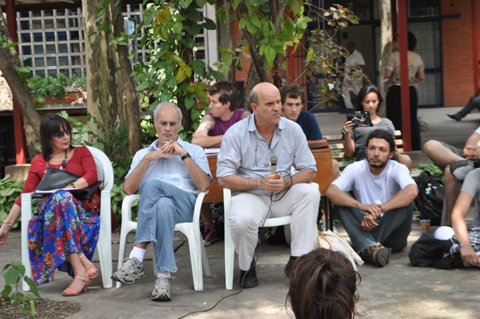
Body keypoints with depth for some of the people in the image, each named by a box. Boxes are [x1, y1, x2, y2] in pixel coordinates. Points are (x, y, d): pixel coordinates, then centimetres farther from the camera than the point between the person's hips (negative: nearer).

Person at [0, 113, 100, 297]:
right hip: (50, 211, 2)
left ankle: (80, 273, -44)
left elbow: (92, 175, -1)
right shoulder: (38, 163, 19)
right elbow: (24, 197, 13)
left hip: (83, 208, -2)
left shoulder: (81, 152, 17)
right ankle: (84, 264, -45)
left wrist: (69, 187, -17)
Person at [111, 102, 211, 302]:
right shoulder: (142, 154, 29)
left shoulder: (194, 151, 24)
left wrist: (184, 155, 2)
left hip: (186, 206, -1)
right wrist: (148, 159, 4)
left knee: (152, 184, -33)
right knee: (163, 205, -39)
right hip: (152, 208, 2)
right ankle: (164, 275, -44)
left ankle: (137, 257, -39)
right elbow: (128, 189, 12)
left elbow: (204, 185, 5)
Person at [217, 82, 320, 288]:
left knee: (310, 191, -26)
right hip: (250, 195, -3)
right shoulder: (236, 133, -5)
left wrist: (286, 182, -18)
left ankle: (297, 260, -22)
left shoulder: (292, 130, 2)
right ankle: (247, 267, -1)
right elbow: (223, 178, -9)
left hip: (284, 196, 3)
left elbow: (310, 170, 3)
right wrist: (260, 183, -21)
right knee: (242, 221, -35)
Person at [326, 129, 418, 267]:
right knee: (341, 201, -20)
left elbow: (412, 192, -32)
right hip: (364, 227, 2)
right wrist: (362, 206, -38)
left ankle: (366, 248, -32)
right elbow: (331, 191, -22)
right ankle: (372, 247, -41)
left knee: (406, 202, -26)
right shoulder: (355, 169, -6)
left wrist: (378, 211, -39)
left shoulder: (398, 169, -10)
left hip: (392, 229, -1)